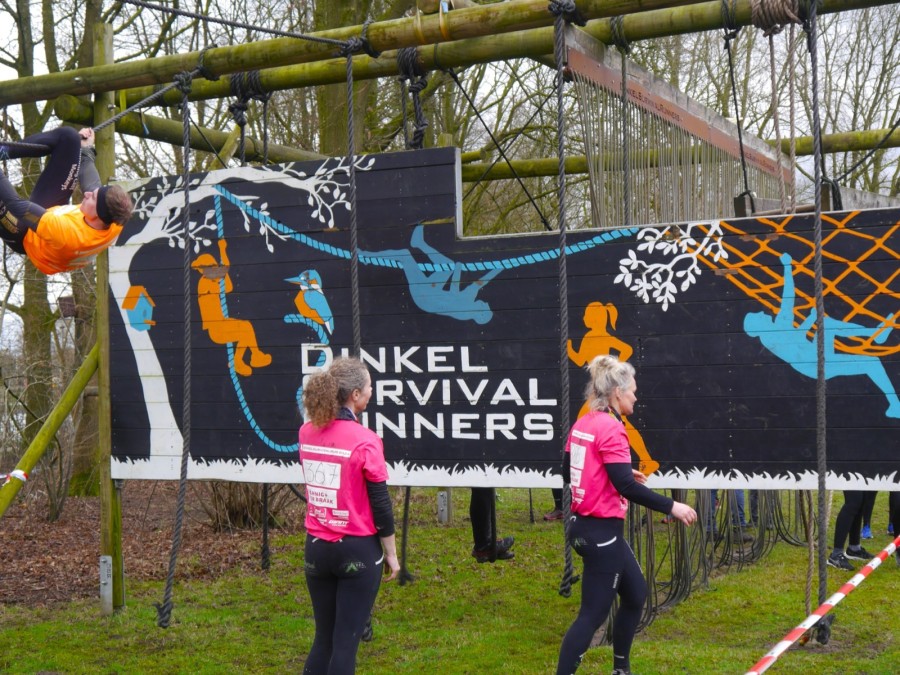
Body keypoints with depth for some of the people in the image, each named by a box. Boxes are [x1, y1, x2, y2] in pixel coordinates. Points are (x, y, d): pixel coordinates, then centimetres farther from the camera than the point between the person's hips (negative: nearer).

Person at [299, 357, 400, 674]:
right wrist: (391, 553, -2)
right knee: (346, 641, 4)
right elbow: (381, 504, -11)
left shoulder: (307, 432, -1)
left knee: (323, 638, 16)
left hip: (317, 547, 5)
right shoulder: (365, 440, -16)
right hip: (358, 551, -5)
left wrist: (349, 419, 13)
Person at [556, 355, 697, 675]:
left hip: (586, 526, 10)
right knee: (592, 614, -3)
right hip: (602, 532, -10)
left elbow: (568, 472, 17)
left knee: (635, 594, 21)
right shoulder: (611, 428, -19)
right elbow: (626, 487, -24)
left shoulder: (582, 424, 7)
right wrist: (671, 506, -18)